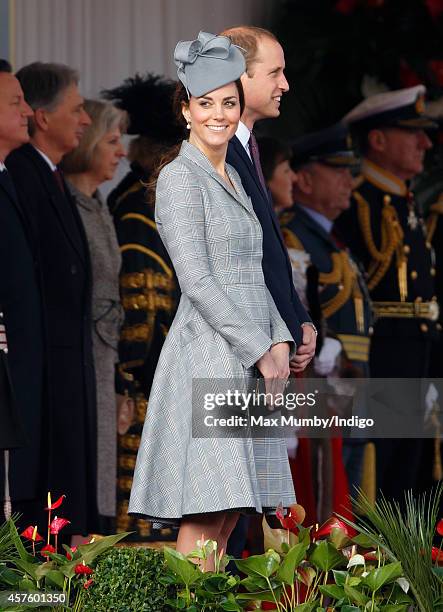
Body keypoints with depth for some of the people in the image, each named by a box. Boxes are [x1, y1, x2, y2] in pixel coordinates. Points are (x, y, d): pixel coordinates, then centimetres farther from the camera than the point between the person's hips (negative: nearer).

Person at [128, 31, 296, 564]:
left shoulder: (231, 177, 18)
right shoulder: (180, 178, -8)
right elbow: (196, 280, -15)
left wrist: (279, 340, 5)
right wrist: (258, 351, -15)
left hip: (250, 357, 8)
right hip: (208, 354, -8)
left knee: (229, 510, 5)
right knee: (205, 513, -12)